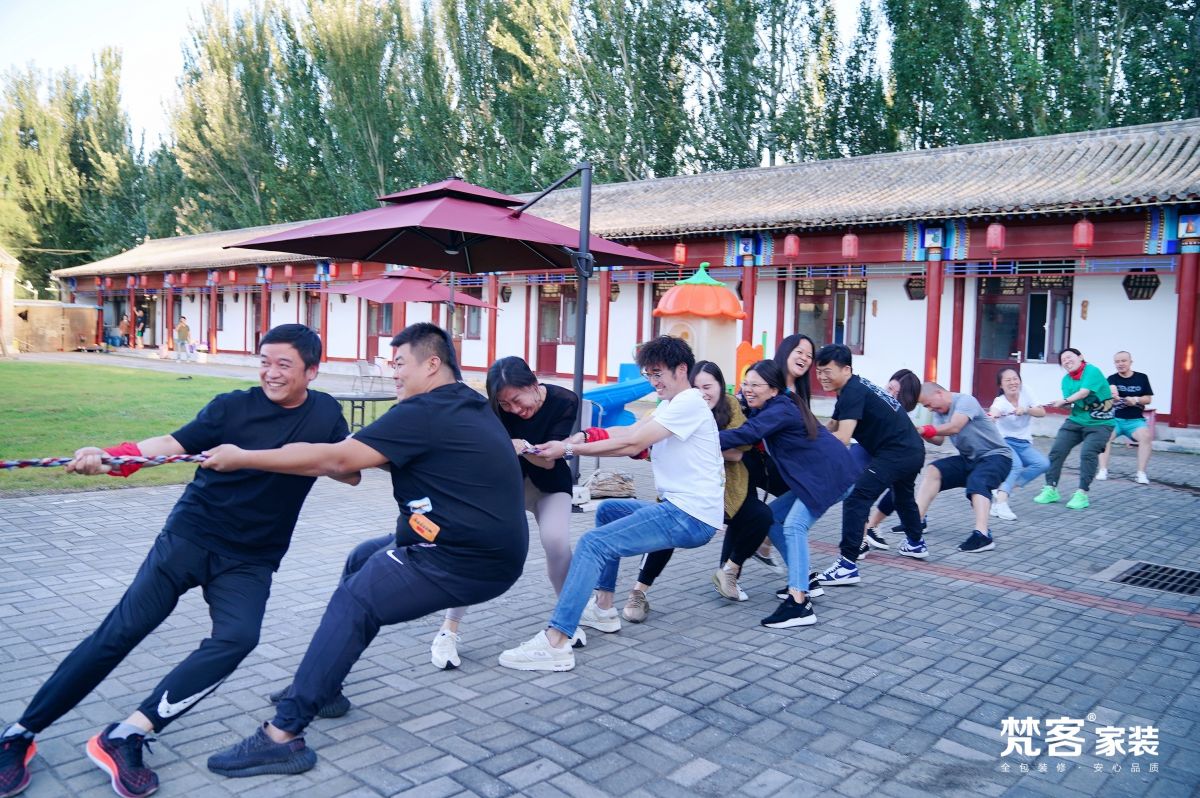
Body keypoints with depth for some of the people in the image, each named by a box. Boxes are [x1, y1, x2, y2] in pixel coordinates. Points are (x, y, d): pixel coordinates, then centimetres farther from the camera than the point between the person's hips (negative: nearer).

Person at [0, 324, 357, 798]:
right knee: (122, 630, -6)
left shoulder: (325, 412, 0)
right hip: (191, 535, -1)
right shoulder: (234, 406, -7)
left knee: (236, 639, -22)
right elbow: (171, 444, -15)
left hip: (250, 561, 1)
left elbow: (352, 475, 2)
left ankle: (124, 738, -16)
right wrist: (109, 459, -33)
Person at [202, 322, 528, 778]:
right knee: (364, 560, 20)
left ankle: (283, 735, -4)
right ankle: (320, 688, 29)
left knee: (353, 602, -7)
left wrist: (242, 458, -10)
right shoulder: (468, 407, 14)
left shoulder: (425, 412, -15)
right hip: (486, 546, 10)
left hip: (470, 561, -10)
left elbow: (336, 459, -16)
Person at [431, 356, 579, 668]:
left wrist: (523, 449, -45)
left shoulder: (564, 402, -24)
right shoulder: (496, 409, -23)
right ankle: (448, 631, -11)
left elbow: (549, 460, -24)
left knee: (556, 541, -24)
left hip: (549, 485, 0)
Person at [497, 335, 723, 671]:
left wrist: (570, 449, -15)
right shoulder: (671, 404, 21)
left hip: (692, 517, -11)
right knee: (608, 511, 26)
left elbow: (633, 444, -17)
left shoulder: (689, 402, -12)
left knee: (593, 543, -19)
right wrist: (585, 435, -6)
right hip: (680, 508, 11)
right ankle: (604, 609, 23)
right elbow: (630, 431, 10)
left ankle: (555, 644, -23)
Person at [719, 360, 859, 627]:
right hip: (813, 476, 10)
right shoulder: (768, 408, 10)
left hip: (832, 474, -10)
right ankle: (802, 581, 18)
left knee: (794, 525, -22)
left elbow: (747, 433, -33)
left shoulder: (780, 410, -21)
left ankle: (799, 604, -28)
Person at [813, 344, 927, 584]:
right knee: (903, 496, 34)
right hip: (913, 450, 11)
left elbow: (842, 438, -26)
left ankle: (848, 566, -21)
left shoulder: (853, 392, -18)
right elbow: (830, 429, 12)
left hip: (895, 453, -11)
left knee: (855, 499, -17)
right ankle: (916, 544, 58)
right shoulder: (854, 388, 12)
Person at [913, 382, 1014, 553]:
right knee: (934, 470, -10)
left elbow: (953, 428, -31)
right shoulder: (939, 411, 7)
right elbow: (938, 440, -4)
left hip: (995, 456, -8)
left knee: (977, 481, -34)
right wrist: (922, 434, -23)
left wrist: (924, 429, -30)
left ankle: (982, 535, -48)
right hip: (969, 459, 8)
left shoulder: (965, 401, -16)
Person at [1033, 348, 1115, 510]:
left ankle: (1082, 495, -10)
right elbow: (1069, 402, 0)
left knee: (1088, 453, -20)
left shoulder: (1092, 371, -11)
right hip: (1075, 420, 6)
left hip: (1099, 423, -6)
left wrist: (1064, 401, -9)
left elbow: (1084, 392, -20)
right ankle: (1051, 490, 2)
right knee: (1057, 450, -6)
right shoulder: (1066, 379, 9)